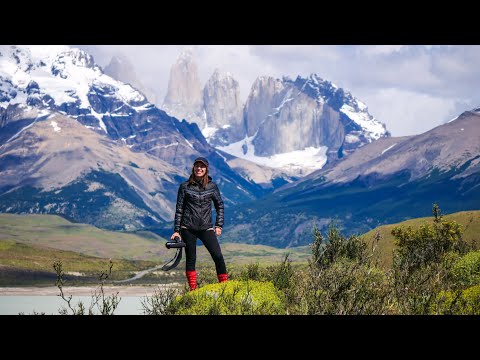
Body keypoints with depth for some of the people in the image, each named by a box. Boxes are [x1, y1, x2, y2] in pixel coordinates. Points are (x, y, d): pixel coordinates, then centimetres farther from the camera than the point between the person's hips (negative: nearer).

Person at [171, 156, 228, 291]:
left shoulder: (212, 186, 4)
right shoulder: (185, 187, 1)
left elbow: (220, 206, 14)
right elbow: (179, 209, 5)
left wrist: (219, 225, 7)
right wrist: (176, 231, 2)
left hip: (206, 228, 0)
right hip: (188, 228, 0)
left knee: (218, 256, -11)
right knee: (190, 259, 4)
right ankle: (193, 289, 12)